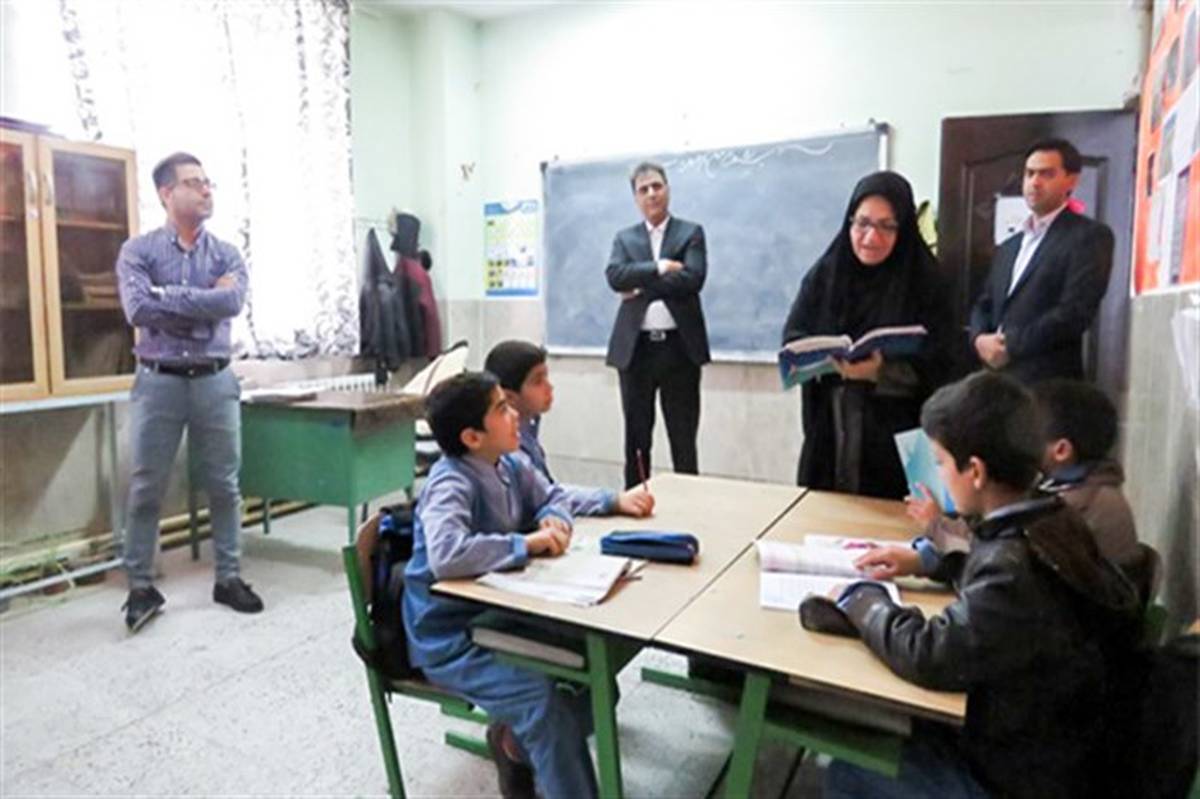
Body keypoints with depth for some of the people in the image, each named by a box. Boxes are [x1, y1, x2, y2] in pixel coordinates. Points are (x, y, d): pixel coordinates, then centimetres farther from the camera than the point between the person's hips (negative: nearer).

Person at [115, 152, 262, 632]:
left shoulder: (226, 254, 6)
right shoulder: (138, 251, 2)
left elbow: (233, 303, -13)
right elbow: (138, 308, -15)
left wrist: (167, 296, -12)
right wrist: (205, 302, -11)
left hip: (215, 381, 2)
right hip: (158, 382, -1)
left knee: (224, 487, 7)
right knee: (146, 489, 6)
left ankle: (228, 578, 21)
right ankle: (141, 586, 20)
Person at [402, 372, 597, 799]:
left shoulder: (508, 465, 0)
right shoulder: (451, 484, -26)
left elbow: (552, 495, 15)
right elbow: (446, 555, -42)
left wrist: (552, 522, -9)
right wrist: (525, 543, -31)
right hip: (450, 638, -8)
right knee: (543, 695, -24)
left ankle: (516, 741, 19)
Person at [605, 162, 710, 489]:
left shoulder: (691, 233, 6)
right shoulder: (624, 238, 13)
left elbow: (693, 279, -11)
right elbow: (615, 277, -6)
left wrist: (642, 286, -9)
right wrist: (659, 267, -12)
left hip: (679, 345, -2)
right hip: (635, 347, 2)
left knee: (683, 436, 4)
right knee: (636, 435, 9)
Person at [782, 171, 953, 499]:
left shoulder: (924, 282, -2)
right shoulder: (825, 273, 4)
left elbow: (933, 364, -7)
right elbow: (792, 338, 2)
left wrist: (881, 372, -24)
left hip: (894, 436, -2)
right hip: (829, 429, 2)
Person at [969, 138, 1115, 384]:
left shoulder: (1090, 236, 1)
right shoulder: (1008, 247, 23)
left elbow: (1075, 312, -11)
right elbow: (984, 305, 18)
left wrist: (1011, 346, -12)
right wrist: (980, 339, -4)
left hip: (1049, 384, -6)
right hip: (997, 378, 6)